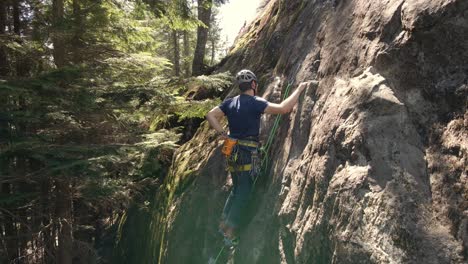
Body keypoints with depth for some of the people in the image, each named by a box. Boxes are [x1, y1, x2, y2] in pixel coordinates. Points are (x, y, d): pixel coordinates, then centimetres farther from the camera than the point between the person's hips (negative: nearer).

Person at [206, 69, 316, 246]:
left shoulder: (230, 102, 6)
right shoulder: (255, 103, -13)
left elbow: (210, 115, 5)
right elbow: (283, 108, -20)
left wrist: (223, 134, 7)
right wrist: (299, 89, -10)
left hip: (232, 152, 7)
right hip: (247, 153, -7)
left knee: (236, 190, 21)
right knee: (243, 194, 3)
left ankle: (224, 225, 25)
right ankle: (229, 233, 6)